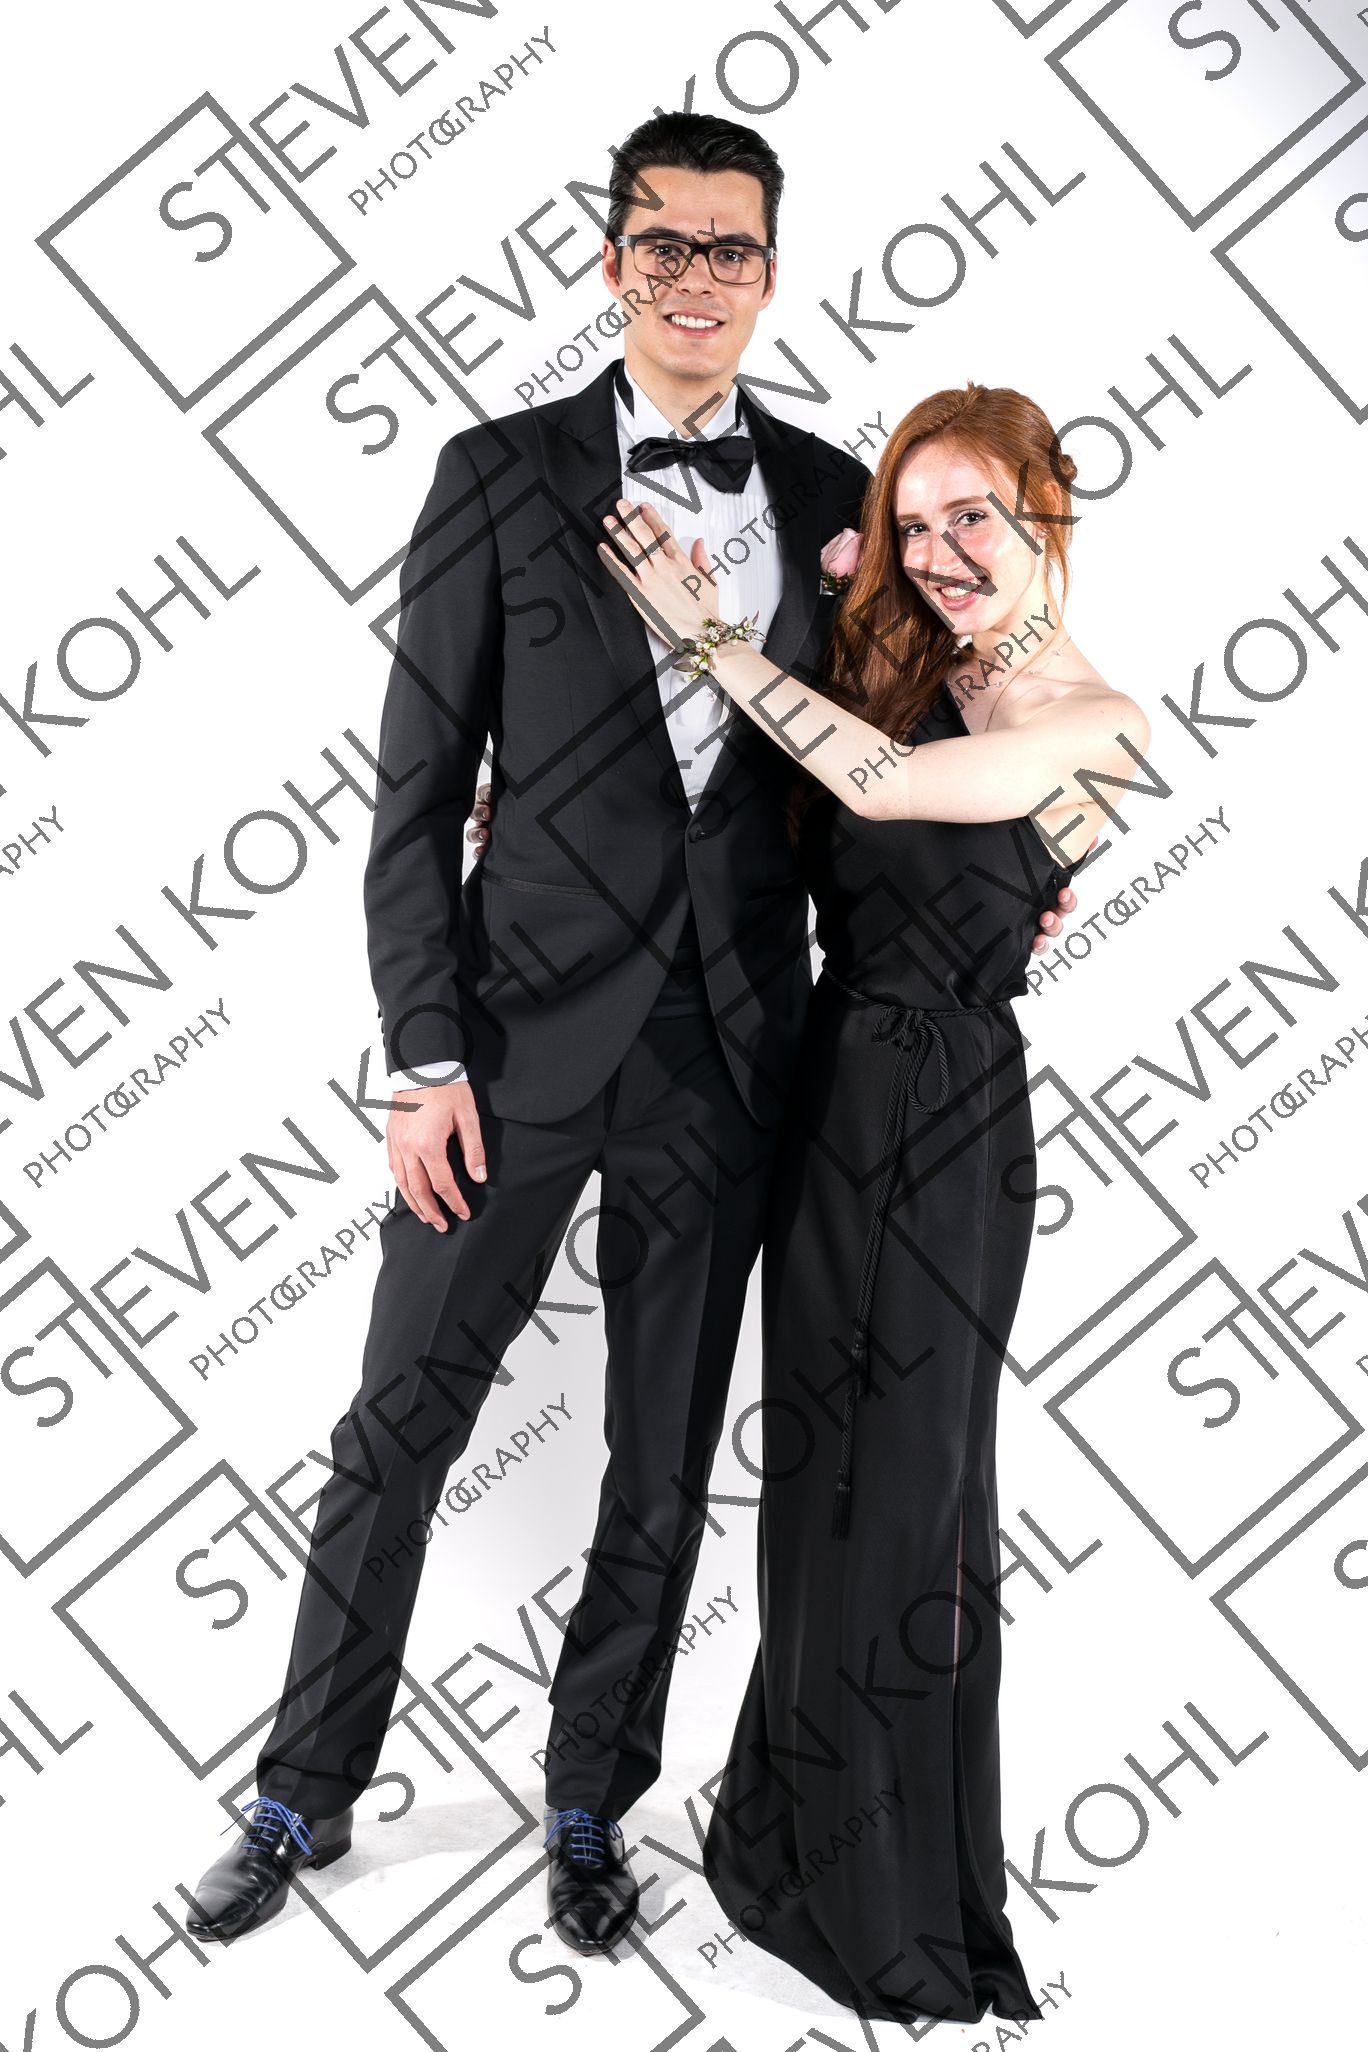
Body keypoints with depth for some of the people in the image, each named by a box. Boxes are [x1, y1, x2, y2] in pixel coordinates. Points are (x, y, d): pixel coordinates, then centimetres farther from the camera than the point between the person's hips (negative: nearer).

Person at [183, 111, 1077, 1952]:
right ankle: (306, 1797, 24)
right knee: (399, 1427, 5)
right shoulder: (502, 476, 1)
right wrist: (427, 1055, -8)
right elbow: (418, 789, -2)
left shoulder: (827, 494, 8)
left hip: (730, 1040, 2)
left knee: (667, 1463, 11)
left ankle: (591, 1802, 30)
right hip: (528, 1021, -2)